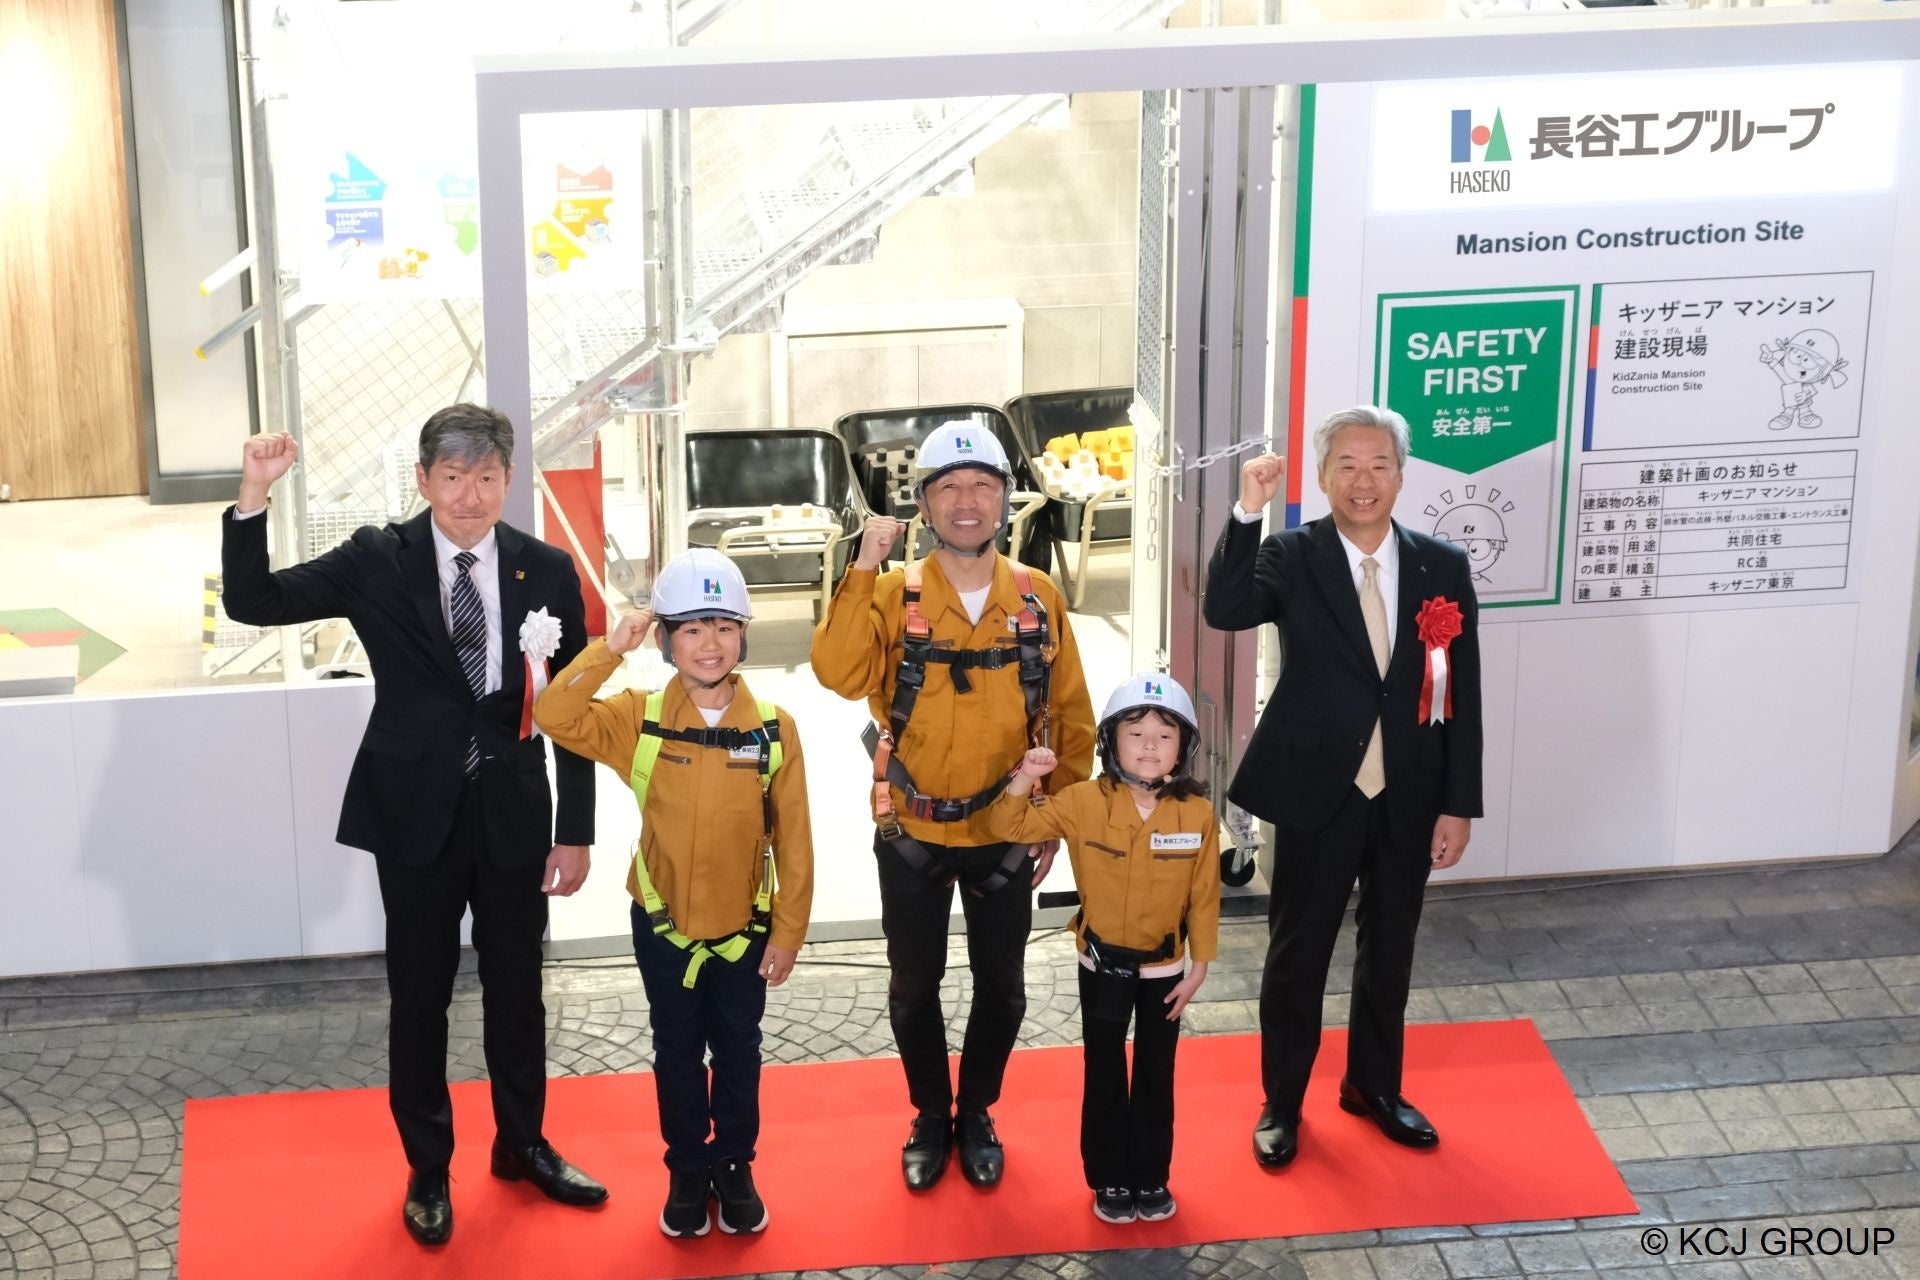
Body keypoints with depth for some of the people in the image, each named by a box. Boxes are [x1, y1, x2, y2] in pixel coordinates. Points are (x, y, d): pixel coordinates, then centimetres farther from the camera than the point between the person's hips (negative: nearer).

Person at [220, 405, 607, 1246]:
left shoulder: (547, 572, -5)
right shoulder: (377, 562, -8)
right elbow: (252, 604, -13)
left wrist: (576, 831, 0)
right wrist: (254, 498, -29)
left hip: (513, 814, 1)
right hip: (416, 813, -1)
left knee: (517, 988, 16)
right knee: (419, 995, 10)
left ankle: (522, 1144, 37)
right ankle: (427, 1168, 27)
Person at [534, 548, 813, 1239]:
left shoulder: (773, 728, -12)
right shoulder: (639, 719, -10)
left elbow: (793, 840, -7)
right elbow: (556, 717, -25)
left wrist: (788, 931, -5)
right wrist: (610, 650, -29)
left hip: (743, 929, 0)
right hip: (663, 927, 0)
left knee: (738, 1054, 15)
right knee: (677, 1054, 15)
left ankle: (735, 1167, 34)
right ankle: (688, 1170, 33)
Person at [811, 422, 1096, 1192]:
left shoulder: (1038, 598, -4)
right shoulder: (893, 595, -8)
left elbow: (1070, 717, 2)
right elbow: (839, 675, -25)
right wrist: (863, 571, -29)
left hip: (1005, 833, 1)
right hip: (912, 834, -1)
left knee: (1001, 985, 13)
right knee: (914, 985, 12)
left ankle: (977, 1115, 34)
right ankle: (930, 1119, 32)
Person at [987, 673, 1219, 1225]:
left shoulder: (1198, 815, -14)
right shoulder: (1084, 802, -15)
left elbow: (1204, 898, -6)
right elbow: (1009, 827, -13)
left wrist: (1198, 967, -3)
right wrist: (1025, 779, -30)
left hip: (1164, 968, 0)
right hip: (1103, 967, 0)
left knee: (1156, 1076, 13)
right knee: (1104, 1076, 11)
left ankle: (1151, 1178, 28)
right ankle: (1109, 1181, 25)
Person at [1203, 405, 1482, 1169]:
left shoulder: (1443, 568, -3)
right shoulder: (1292, 558, -9)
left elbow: (1462, 698, -1)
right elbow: (1223, 611, -29)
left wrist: (1459, 805, -2)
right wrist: (1247, 513, -38)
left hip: (1408, 799, 3)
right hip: (1317, 794, -2)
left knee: (1389, 952, 18)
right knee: (1297, 955, 10)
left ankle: (1374, 1086, 38)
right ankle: (1282, 1103, 27)